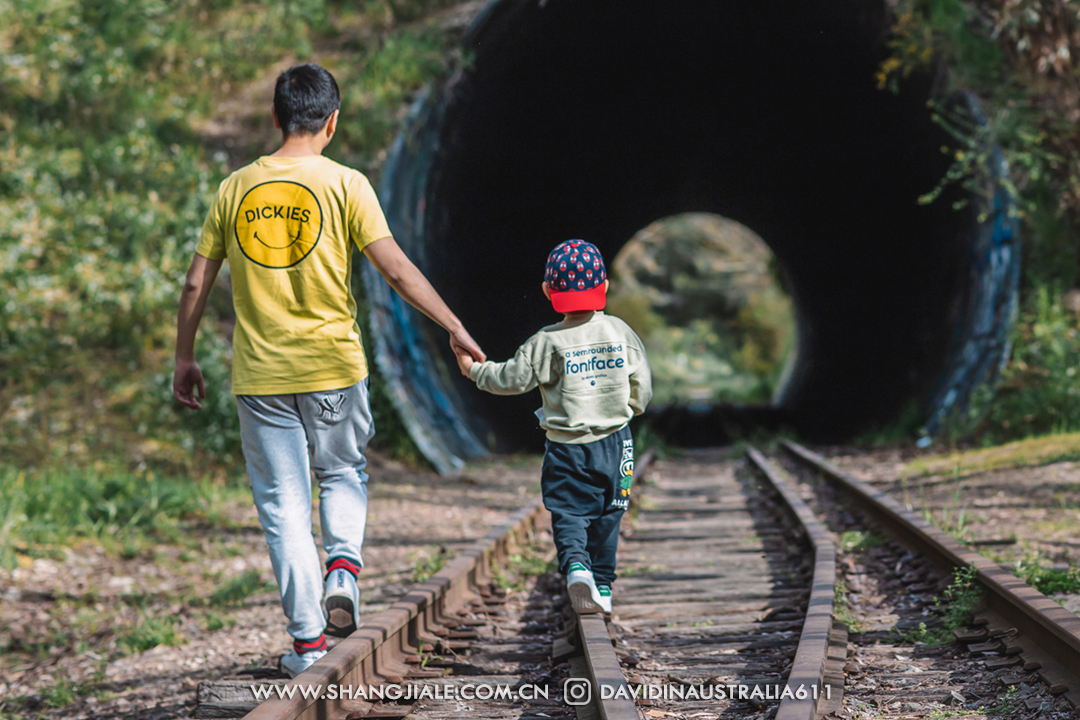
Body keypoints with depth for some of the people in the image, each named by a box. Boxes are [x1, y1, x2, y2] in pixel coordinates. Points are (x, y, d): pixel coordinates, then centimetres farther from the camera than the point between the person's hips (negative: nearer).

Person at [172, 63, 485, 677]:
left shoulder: (235, 188, 4)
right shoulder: (344, 184, -5)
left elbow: (197, 284, 6)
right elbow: (395, 267, -11)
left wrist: (185, 359, 17)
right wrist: (455, 328, -6)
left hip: (260, 374, 1)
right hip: (333, 366, -1)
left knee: (284, 505, 6)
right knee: (343, 474, 22)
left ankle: (308, 638, 4)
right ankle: (343, 566, -2)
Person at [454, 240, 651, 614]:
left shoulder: (547, 343, -10)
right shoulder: (621, 332, -1)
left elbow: (512, 379, -4)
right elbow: (642, 387, 5)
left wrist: (475, 370, 13)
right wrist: (630, 408, 28)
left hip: (565, 445, -3)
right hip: (614, 442, 3)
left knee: (568, 513, 1)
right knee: (606, 517, 15)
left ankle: (575, 565, -25)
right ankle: (603, 585, 19)